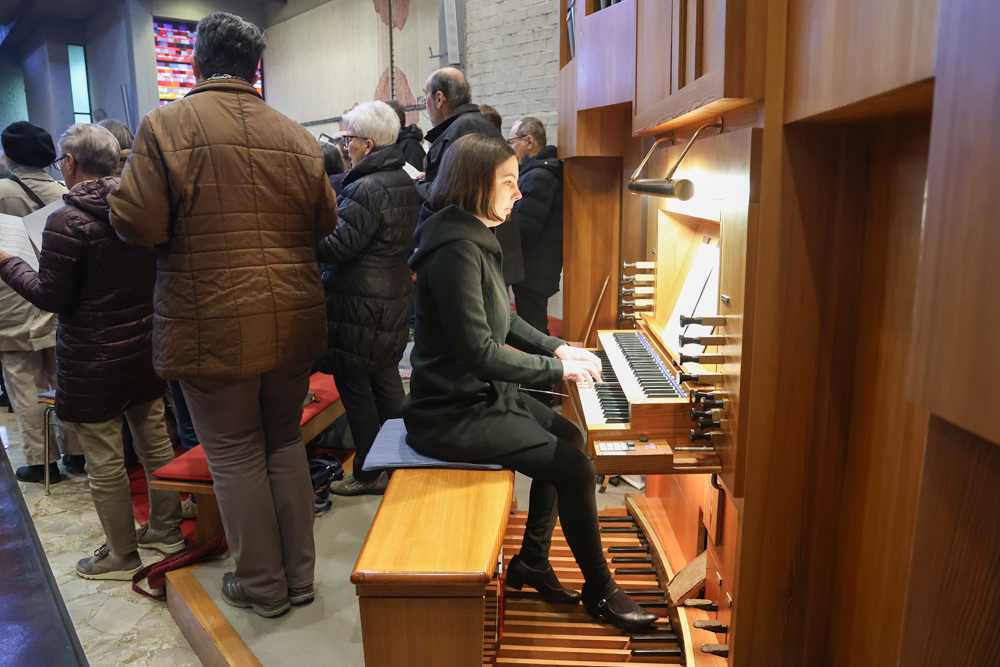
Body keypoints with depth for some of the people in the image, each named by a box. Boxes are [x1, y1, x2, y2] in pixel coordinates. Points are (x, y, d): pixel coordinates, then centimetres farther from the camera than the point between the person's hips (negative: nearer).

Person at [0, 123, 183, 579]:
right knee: (155, 442, 17)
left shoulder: (66, 222, -17)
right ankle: (166, 529, 32)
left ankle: (121, 555, 21)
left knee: (105, 464, 7)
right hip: (144, 349, 7)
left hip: (93, 362, -7)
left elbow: (51, 296, -13)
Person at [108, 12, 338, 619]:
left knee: (236, 456, 9)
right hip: (294, 321, 4)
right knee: (286, 443, 17)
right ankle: (300, 574, 29)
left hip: (214, 327, -4)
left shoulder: (165, 125, -6)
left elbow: (137, 224, -12)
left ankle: (263, 586, 24)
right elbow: (325, 223, 9)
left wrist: (193, 230, 8)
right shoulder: (296, 135, 5)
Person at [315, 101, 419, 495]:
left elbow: (337, 248, -21)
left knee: (353, 387, 3)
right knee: (386, 380, 17)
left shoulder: (367, 189, -20)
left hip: (361, 307, -9)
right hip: (395, 299, 9)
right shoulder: (405, 183, 10)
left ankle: (369, 473, 16)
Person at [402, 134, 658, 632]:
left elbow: (502, 320, 18)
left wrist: (557, 348, 6)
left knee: (567, 437, 13)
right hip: (453, 414, -11)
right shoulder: (456, 249, -23)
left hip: (482, 392, 11)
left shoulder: (475, 240, 10)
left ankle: (531, 562, 24)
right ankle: (599, 591, 12)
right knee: (574, 466, -11)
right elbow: (480, 351, -26)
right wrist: (558, 369, -16)